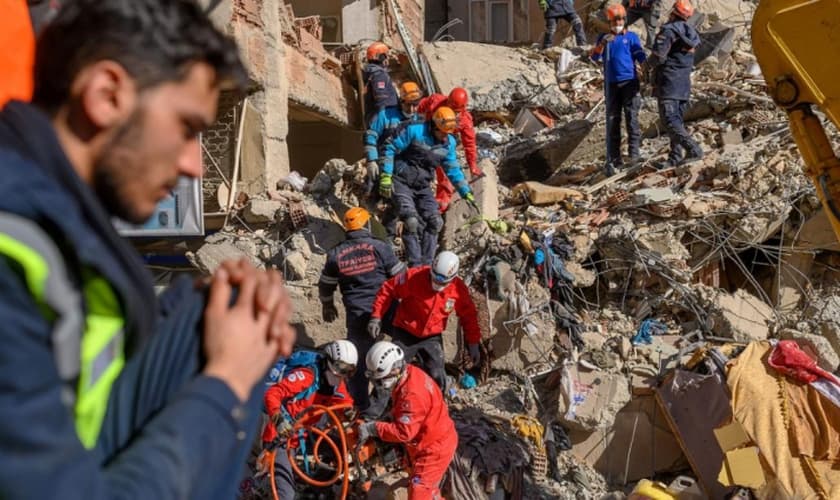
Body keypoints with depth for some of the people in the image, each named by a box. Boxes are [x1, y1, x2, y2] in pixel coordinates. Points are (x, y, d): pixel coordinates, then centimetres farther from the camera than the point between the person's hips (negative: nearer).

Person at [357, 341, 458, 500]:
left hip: (433, 449, -10)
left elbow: (404, 432, -32)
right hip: (434, 441, 10)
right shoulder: (409, 374, -5)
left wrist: (373, 428, -27)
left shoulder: (412, 394, -34)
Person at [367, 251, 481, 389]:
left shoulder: (458, 289, -13)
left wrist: (473, 344, 1)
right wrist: (376, 317, -19)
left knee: (437, 378, -2)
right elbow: (387, 290, -13)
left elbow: (469, 315, 1)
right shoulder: (414, 277, -23)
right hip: (405, 334, -2)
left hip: (432, 337, 2)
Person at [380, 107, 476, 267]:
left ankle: (426, 264, 6)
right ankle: (415, 265, -12)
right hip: (401, 183, -6)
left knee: (434, 223, -6)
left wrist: (466, 192, 9)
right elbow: (390, 149, -12)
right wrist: (386, 175, -18)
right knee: (412, 222, -22)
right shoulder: (414, 131, -16)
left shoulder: (449, 143, 2)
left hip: (423, 187, 6)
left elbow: (453, 170, 13)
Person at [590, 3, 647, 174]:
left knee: (631, 116, -15)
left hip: (630, 82, -2)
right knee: (612, 122, 2)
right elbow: (595, 57, 0)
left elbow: (640, 56, -1)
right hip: (612, 84, 2)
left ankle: (634, 151, -10)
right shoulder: (604, 38, 13)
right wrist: (602, 43, -18)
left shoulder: (632, 37, 8)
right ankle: (613, 160, 5)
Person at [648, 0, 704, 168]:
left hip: (669, 83, -8)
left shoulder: (668, 31, -12)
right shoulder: (690, 33, 13)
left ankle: (693, 149, -24)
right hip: (684, 83, 8)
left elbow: (658, 56, -18)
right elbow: (691, 62, 17)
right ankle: (675, 157, 10)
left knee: (669, 119, -12)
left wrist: (650, 63, 3)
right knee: (677, 119, 11)